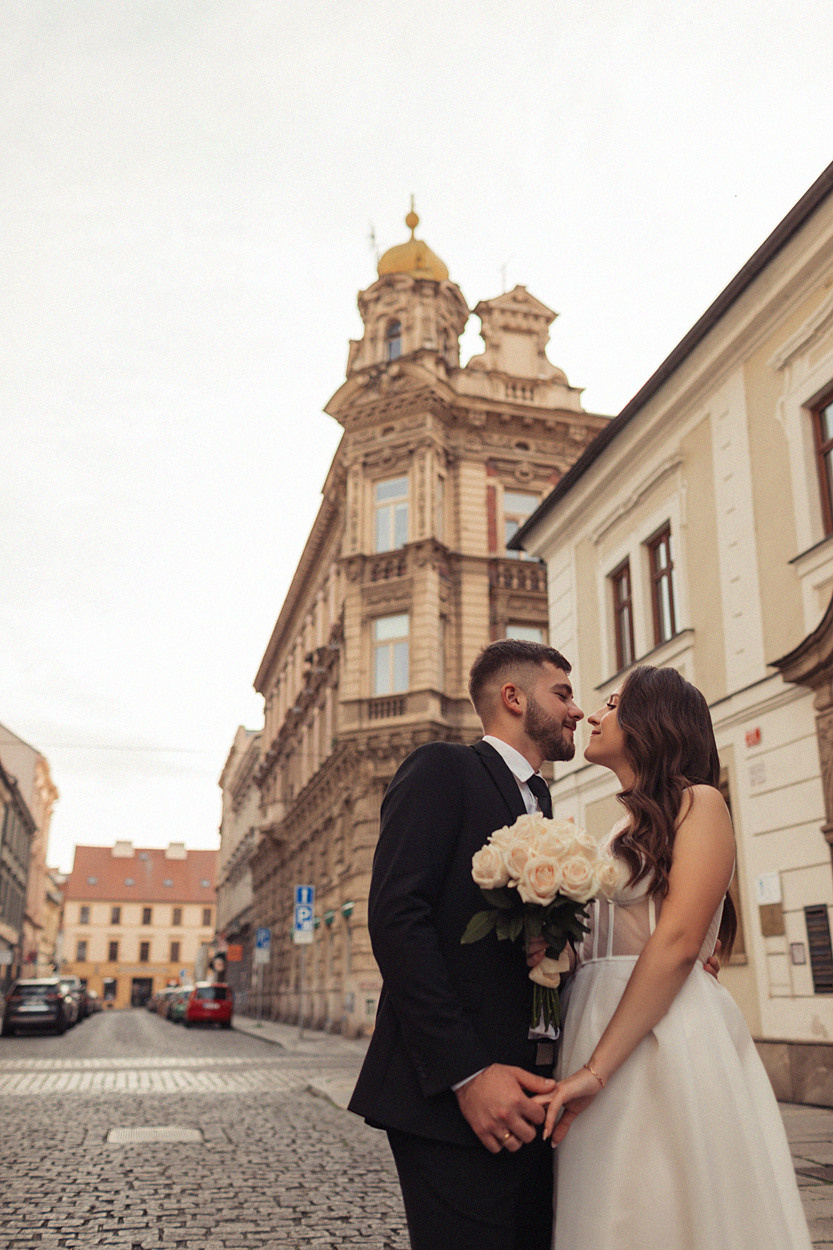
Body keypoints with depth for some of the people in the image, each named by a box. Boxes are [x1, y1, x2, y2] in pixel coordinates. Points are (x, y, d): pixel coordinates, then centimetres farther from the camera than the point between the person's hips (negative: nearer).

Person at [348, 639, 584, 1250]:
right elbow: (397, 919, -16)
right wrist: (467, 1073, -21)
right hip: (452, 1103, -8)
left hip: (528, 1096, 8)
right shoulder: (442, 770, -5)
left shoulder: (537, 801, 20)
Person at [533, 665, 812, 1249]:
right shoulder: (625, 830, 19)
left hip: (665, 1043, -7)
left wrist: (597, 1068, -21)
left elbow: (677, 942, -17)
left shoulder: (698, 803, -4)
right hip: (596, 1026, 7)